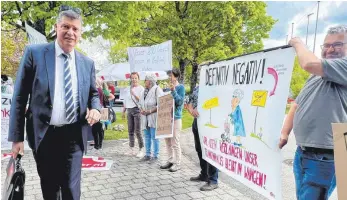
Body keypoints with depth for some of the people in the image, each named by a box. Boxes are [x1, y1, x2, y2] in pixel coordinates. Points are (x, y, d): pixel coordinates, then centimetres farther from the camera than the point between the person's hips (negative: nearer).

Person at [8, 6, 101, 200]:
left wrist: (95, 108, -9)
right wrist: (17, 136, -5)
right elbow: (19, 97, -2)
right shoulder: (34, 53, -3)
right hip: (44, 136, -1)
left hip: (74, 136, 1)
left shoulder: (87, 63, 5)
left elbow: (93, 94, 16)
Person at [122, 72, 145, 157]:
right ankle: (131, 149, 20)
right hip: (129, 110, 7)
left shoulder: (141, 88, -5)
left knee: (137, 131, -7)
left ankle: (141, 150, 1)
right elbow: (126, 100, 19)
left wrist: (133, 93, -22)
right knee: (130, 131, 11)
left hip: (137, 110, -7)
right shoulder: (128, 88, 15)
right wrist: (123, 111, 18)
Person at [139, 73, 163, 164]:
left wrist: (150, 111, -20)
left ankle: (155, 156, 8)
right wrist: (141, 110, 1)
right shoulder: (145, 90, 14)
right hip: (145, 118, 8)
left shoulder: (157, 89, -12)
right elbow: (141, 102, 21)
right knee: (147, 137, 13)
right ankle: (147, 155, 23)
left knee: (154, 137, -2)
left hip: (153, 117, -8)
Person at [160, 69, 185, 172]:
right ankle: (170, 160, 25)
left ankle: (177, 163, 7)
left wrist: (173, 91, -22)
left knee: (175, 142, -3)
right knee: (168, 141, 13)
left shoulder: (180, 87, -6)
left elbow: (180, 101, -16)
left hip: (175, 118, -7)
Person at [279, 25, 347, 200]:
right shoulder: (316, 75, 17)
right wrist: (285, 133, 9)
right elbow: (297, 105, 19)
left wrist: (298, 44, -5)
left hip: (324, 156, -8)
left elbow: (310, 64, -26)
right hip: (302, 152, 8)